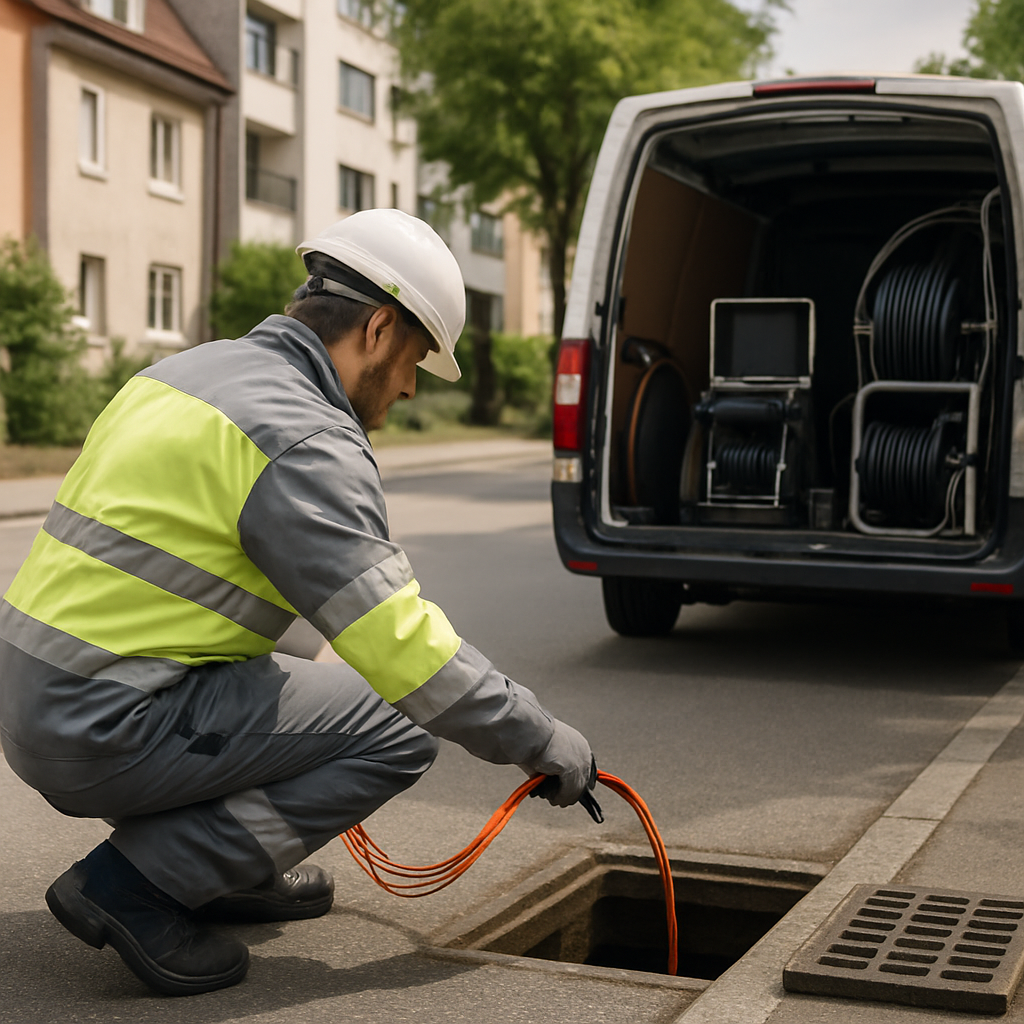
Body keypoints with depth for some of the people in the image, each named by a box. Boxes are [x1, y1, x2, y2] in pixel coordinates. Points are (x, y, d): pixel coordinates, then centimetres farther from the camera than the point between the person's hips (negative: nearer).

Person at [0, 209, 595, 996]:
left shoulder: (196, 368, 12)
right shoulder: (306, 442, -17)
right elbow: (404, 646, -20)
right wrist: (545, 743, -7)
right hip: (104, 734, -9)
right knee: (400, 730, -7)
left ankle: (230, 867, 19)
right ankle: (137, 882, -7)